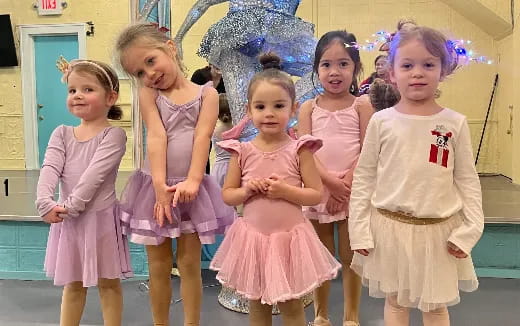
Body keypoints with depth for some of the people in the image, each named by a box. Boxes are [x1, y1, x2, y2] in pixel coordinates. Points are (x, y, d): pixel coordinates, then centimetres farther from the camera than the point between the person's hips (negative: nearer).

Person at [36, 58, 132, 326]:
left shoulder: (113, 135, -8)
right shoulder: (62, 133, 6)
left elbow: (95, 174, -19)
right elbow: (50, 169, -7)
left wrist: (71, 205, -24)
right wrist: (45, 203, -23)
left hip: (101, 216, -4)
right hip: (68, 219, 5)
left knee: (108, 282, 10)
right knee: (72, 283, 18)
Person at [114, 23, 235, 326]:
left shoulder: (207, 93, 1)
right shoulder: (148, 94, 3)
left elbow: (202, 137, -11)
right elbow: (156, 137, -10)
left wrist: (192, 181, -23)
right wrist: (160, 186, -19)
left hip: (192, 188, -1)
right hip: (156, 186, 1)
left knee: (190, 263, 8)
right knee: (159, 265, 11)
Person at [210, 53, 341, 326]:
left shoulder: (298, 150, -8)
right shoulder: (242, 152, -3)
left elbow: (316, 195, -7)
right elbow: (227, 195, 3)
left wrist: (285, 191, -21)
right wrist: (247, 191, -16)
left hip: (289, 238, -2)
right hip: (253, 238, 2)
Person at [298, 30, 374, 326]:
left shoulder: (361, 105, 1)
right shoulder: (309, 108, 5)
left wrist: (347, 183, -16)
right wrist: (330, 181, -17)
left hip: (353, 190, -1)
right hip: (318, 188, 2)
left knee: (350, 257, 7)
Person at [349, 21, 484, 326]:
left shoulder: (455, 123, -3)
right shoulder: (381, 121, -4)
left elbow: (468, 180, 1)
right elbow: (364, 177, -1)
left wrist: (469, 230, -5)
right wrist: (359, 229, -4)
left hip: (438, 230, 0)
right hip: (390, 227, 0)